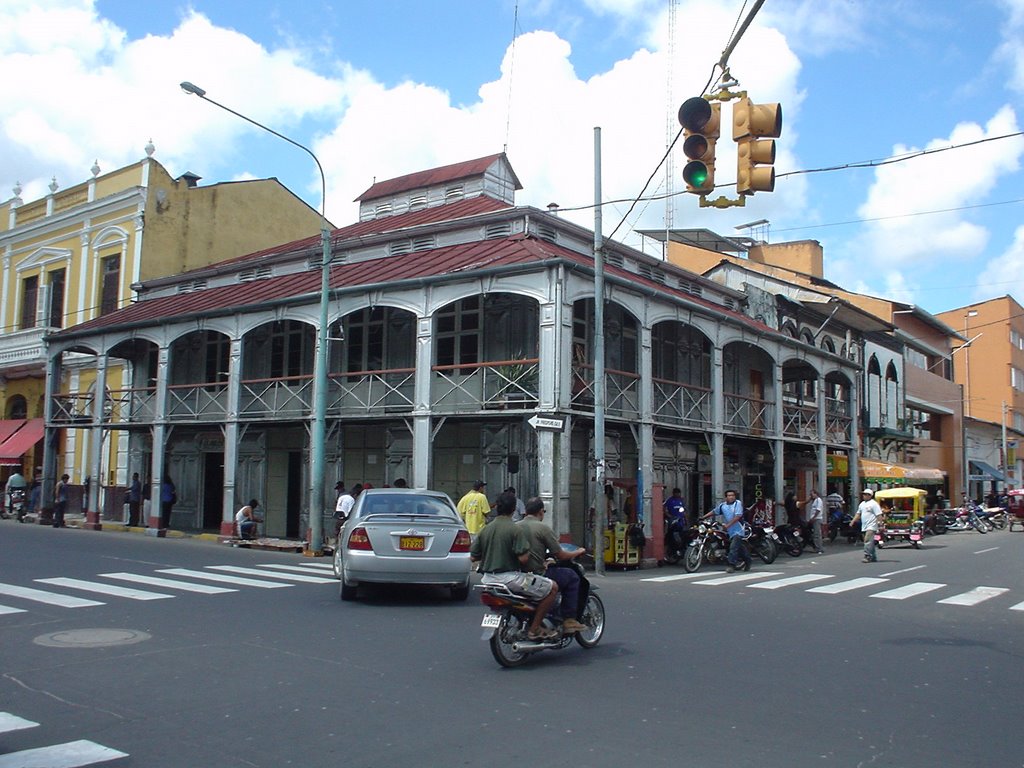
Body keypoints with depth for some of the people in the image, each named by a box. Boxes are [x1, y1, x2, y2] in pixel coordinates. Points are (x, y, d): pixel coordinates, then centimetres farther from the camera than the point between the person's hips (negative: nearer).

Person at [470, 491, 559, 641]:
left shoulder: (485, 530, 6)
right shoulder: (516, 529, -13)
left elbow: (473, 557, 7)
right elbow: (523, 558, -20)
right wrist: (528, 551, 2)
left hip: (488, 579, 8)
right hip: (509, 577, -8)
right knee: (552, 588, 0)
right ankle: (534, 629, -1)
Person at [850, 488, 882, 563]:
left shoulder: (874, 503, -7)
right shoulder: (862, 504, 18)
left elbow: (879, 515, -11)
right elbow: (858, 514, 23)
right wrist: (852, 522, 16)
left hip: (871, 526, -8)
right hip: (864, 527, 8)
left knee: (868, 541, -18)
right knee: (870, 542, 11)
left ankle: (867, 556, -19)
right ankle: (873, 557, 16)